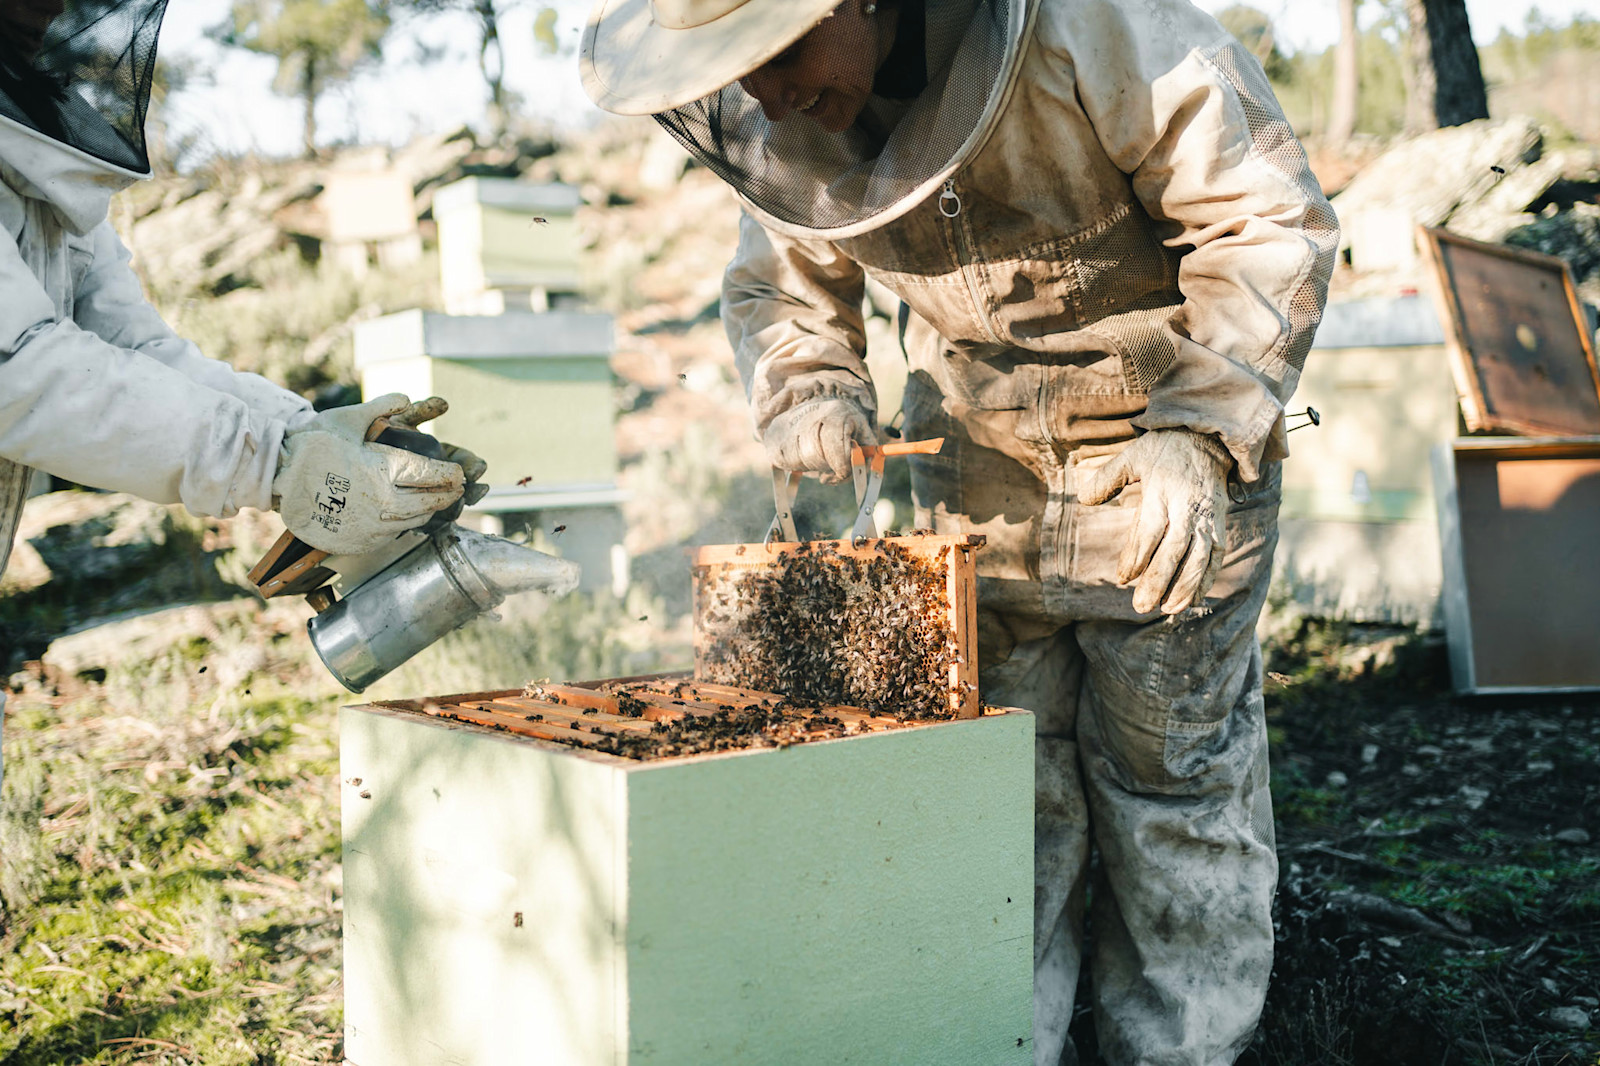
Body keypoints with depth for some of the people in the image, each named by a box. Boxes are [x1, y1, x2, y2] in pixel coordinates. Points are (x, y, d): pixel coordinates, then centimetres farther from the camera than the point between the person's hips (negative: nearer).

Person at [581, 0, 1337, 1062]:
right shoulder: (774, 125, -10)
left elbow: (1270, 216, -20)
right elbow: (779, 286, 8)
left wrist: (1200, 437, -30)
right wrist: (809, 389, -14)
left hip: (1171, 465, -4)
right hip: (979, 481, 5)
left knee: (1177, 784, 6)